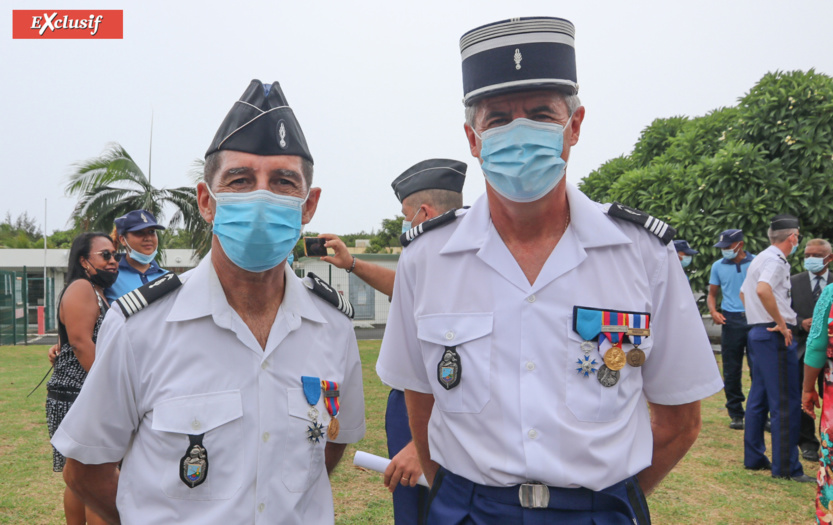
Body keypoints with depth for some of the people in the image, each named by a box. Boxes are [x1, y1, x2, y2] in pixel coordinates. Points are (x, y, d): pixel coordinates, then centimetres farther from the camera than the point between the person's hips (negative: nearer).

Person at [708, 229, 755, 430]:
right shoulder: (718, 266, 9)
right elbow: (712, 294, 13)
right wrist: (713, 311, -4)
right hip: (731, 320, 1)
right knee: (731, 371, 4)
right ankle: (736, 414, 13)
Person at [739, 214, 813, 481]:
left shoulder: (759, 259, 17)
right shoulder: (776, 259, -13)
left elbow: (743, 293, 29)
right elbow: (763, 290, -32)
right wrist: (781, 323, -24)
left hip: (757, 331, 10)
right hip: (775, 336, -10)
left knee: (758, 398, 14)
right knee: (786, 402, -5)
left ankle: (754, 457, 22)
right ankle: (785, 466, -1)